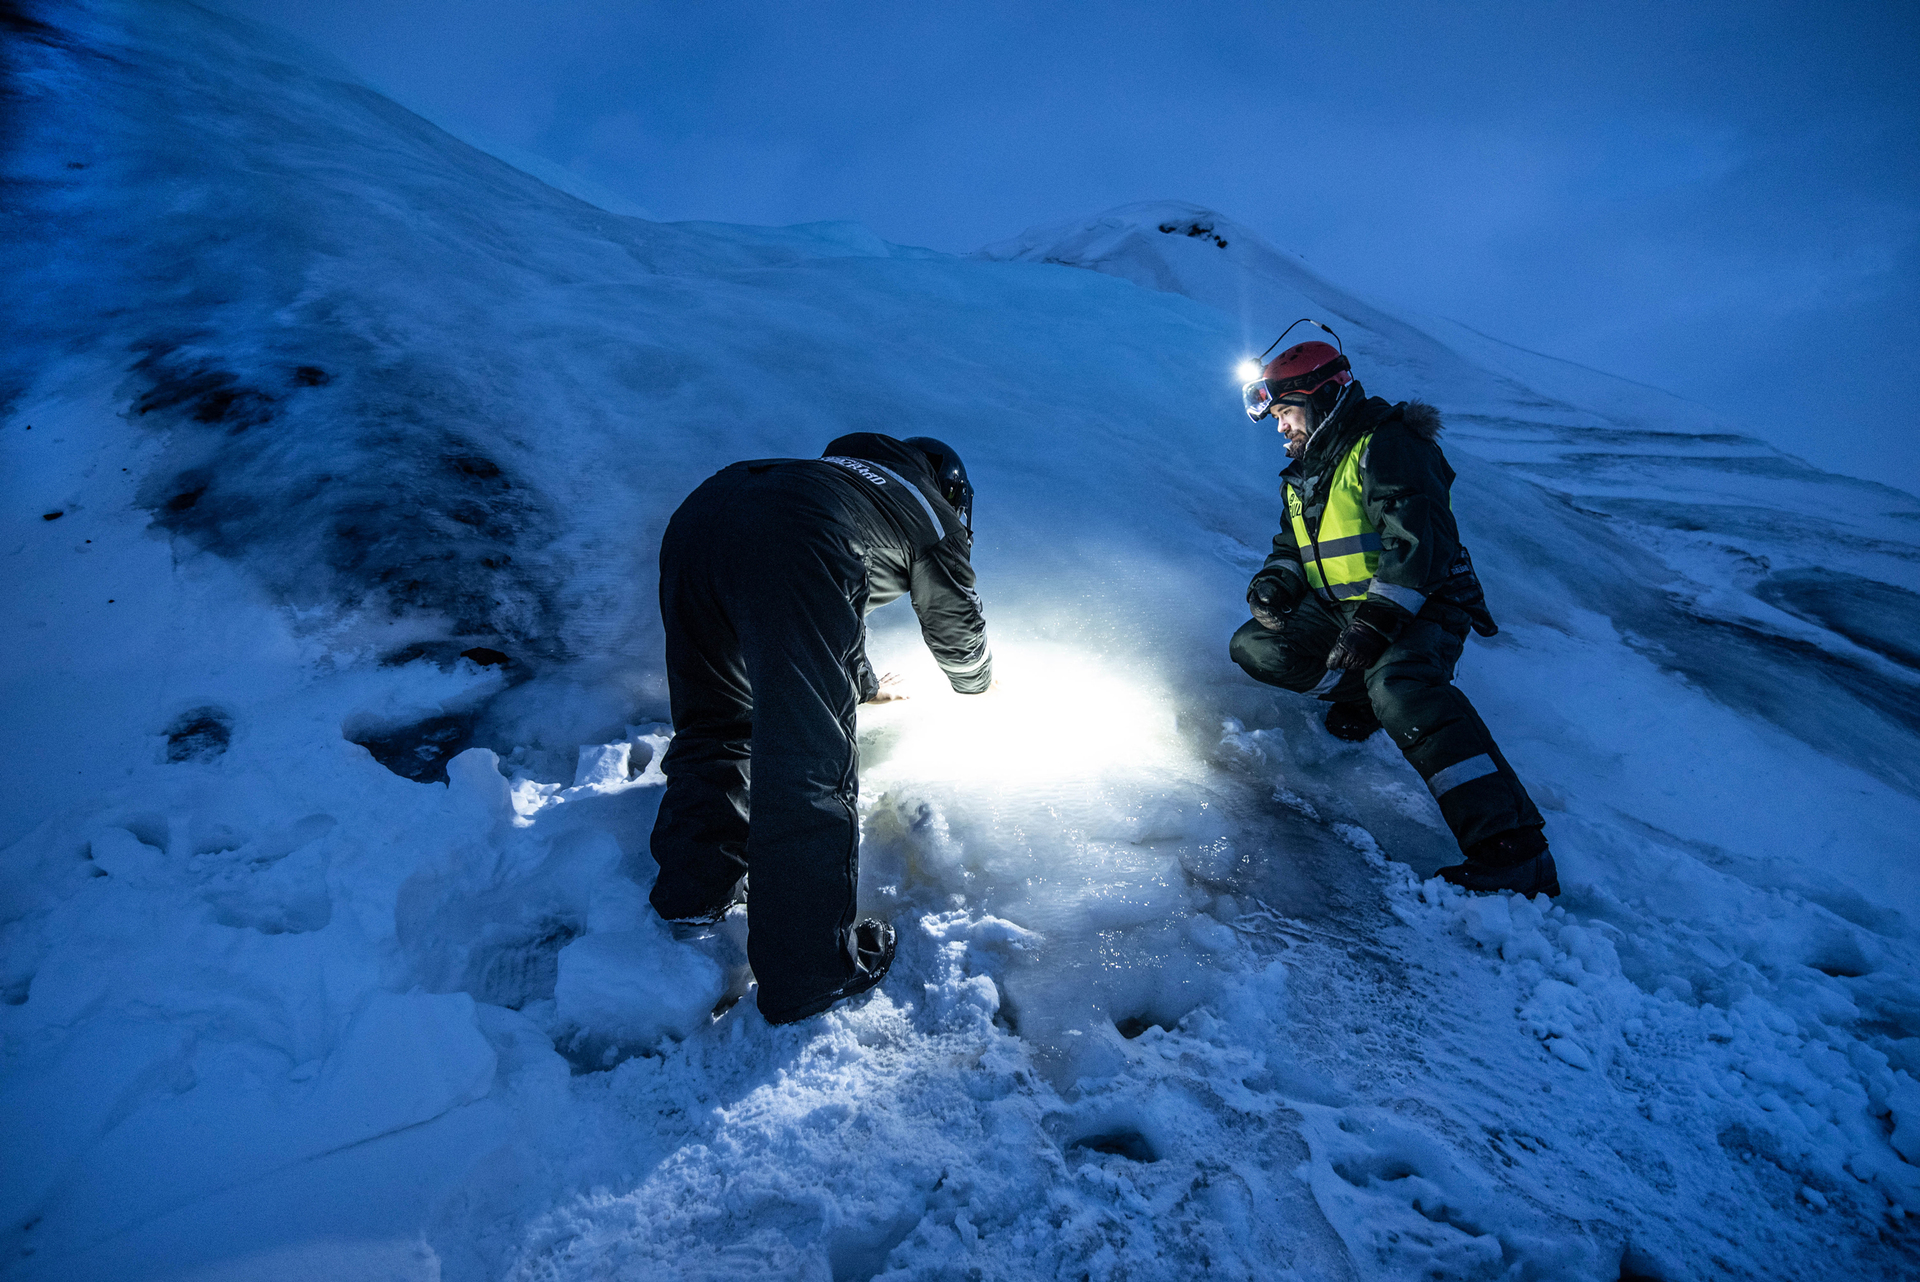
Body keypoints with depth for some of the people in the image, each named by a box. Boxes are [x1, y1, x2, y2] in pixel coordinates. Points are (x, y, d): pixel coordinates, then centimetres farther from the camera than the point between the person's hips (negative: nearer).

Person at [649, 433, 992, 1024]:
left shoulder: (849, 464, 45)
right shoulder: (935, 518, 29)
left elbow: (831, 611, 57)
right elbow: (956, 629, 41)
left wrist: (863, 683, 71)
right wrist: (978, 680, 65)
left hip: (695, 512, 8)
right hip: (790, 552, -7)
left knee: (713, 722, 23)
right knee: (809, 769, -4)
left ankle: (693, 886, 26)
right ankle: (809, 971, 4)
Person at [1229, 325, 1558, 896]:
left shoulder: (1386, 447, -14)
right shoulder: (1307, 470, 15)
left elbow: (1419, 544, -24)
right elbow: (1293, 544, 22)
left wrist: (1375, 622, -32)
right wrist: (1275, 580, -2)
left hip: (1420, 607, -9)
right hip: (1341, 607, 9)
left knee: (1400, 687, -39)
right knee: (1253, 646, 0)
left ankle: (1513, 850, -43)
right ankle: (1364, 691, 3)